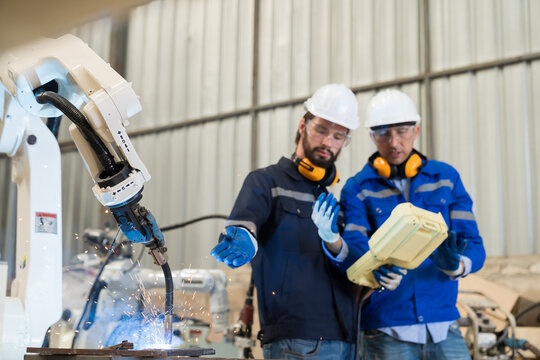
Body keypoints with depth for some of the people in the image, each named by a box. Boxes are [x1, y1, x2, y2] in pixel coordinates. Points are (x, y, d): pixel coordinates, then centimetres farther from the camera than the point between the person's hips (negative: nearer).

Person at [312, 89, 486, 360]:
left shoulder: (446, 178, 8)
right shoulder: (358, 189, 2)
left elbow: (474, 246, 3)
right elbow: (358, 257, -10)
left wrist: (455, 266, -20)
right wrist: (334, 243, -32)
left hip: (444, 327, 2)